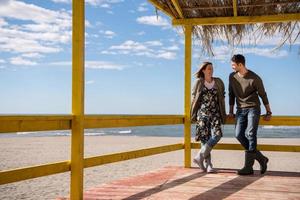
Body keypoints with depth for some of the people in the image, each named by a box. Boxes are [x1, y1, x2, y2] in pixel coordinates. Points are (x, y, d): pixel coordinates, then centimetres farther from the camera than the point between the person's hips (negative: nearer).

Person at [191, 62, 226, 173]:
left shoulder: (218, 82, 9)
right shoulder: (199, 82, 4)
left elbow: (222, 99, 12)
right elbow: (194, 98, 8)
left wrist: (223, 115, 10)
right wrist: (193, 115, 6)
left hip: (215, 113, 2)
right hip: (202, 113, -1)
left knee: (217, 135, -18)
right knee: (204, 138, -4)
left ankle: (200, 156, -10)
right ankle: (208, 165, 1)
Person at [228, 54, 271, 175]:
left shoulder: (254, 78, -11)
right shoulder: (232, 77, 4)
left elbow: (263, 95, -1)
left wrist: (268, 112, 5)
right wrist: (230, 111, 16)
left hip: (253, 108, -5)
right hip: (240, 110, 5)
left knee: (250, 134, -15)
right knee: (239, 135, -8)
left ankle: (248, 166, -14)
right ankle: (261, 159, 7)